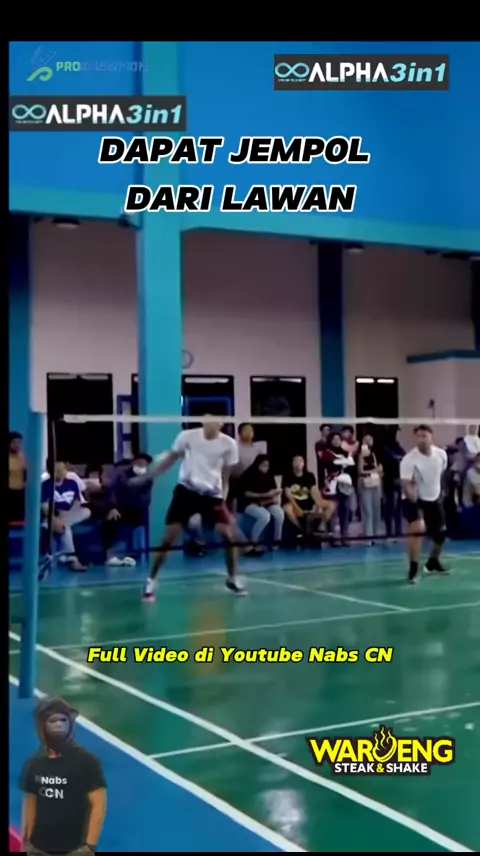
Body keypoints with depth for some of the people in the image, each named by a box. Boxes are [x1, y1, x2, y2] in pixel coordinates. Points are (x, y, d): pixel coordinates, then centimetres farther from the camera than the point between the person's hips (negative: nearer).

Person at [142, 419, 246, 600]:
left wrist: (222, 498, 4)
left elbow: (225, 475, 6)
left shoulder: (229, 444, -5)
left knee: (229, 535, -5)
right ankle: (151, 580, 7)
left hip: (212, 494, 2)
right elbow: (171, 459, 6)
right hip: (186, 490, -1)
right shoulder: (188, 436, -7)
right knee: (169, 539, -7)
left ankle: (232, 579, 16)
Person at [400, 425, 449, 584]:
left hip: (434, 498, 6)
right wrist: (415, 501, -44)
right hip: (415, 499, -6)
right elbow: (405, 484, -29)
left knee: (441, 532, 12)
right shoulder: (409, 459, -25)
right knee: (418, 529, -26)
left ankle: (433, 563, 37)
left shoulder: (441, 454, -9)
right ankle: (414, 568, -18)